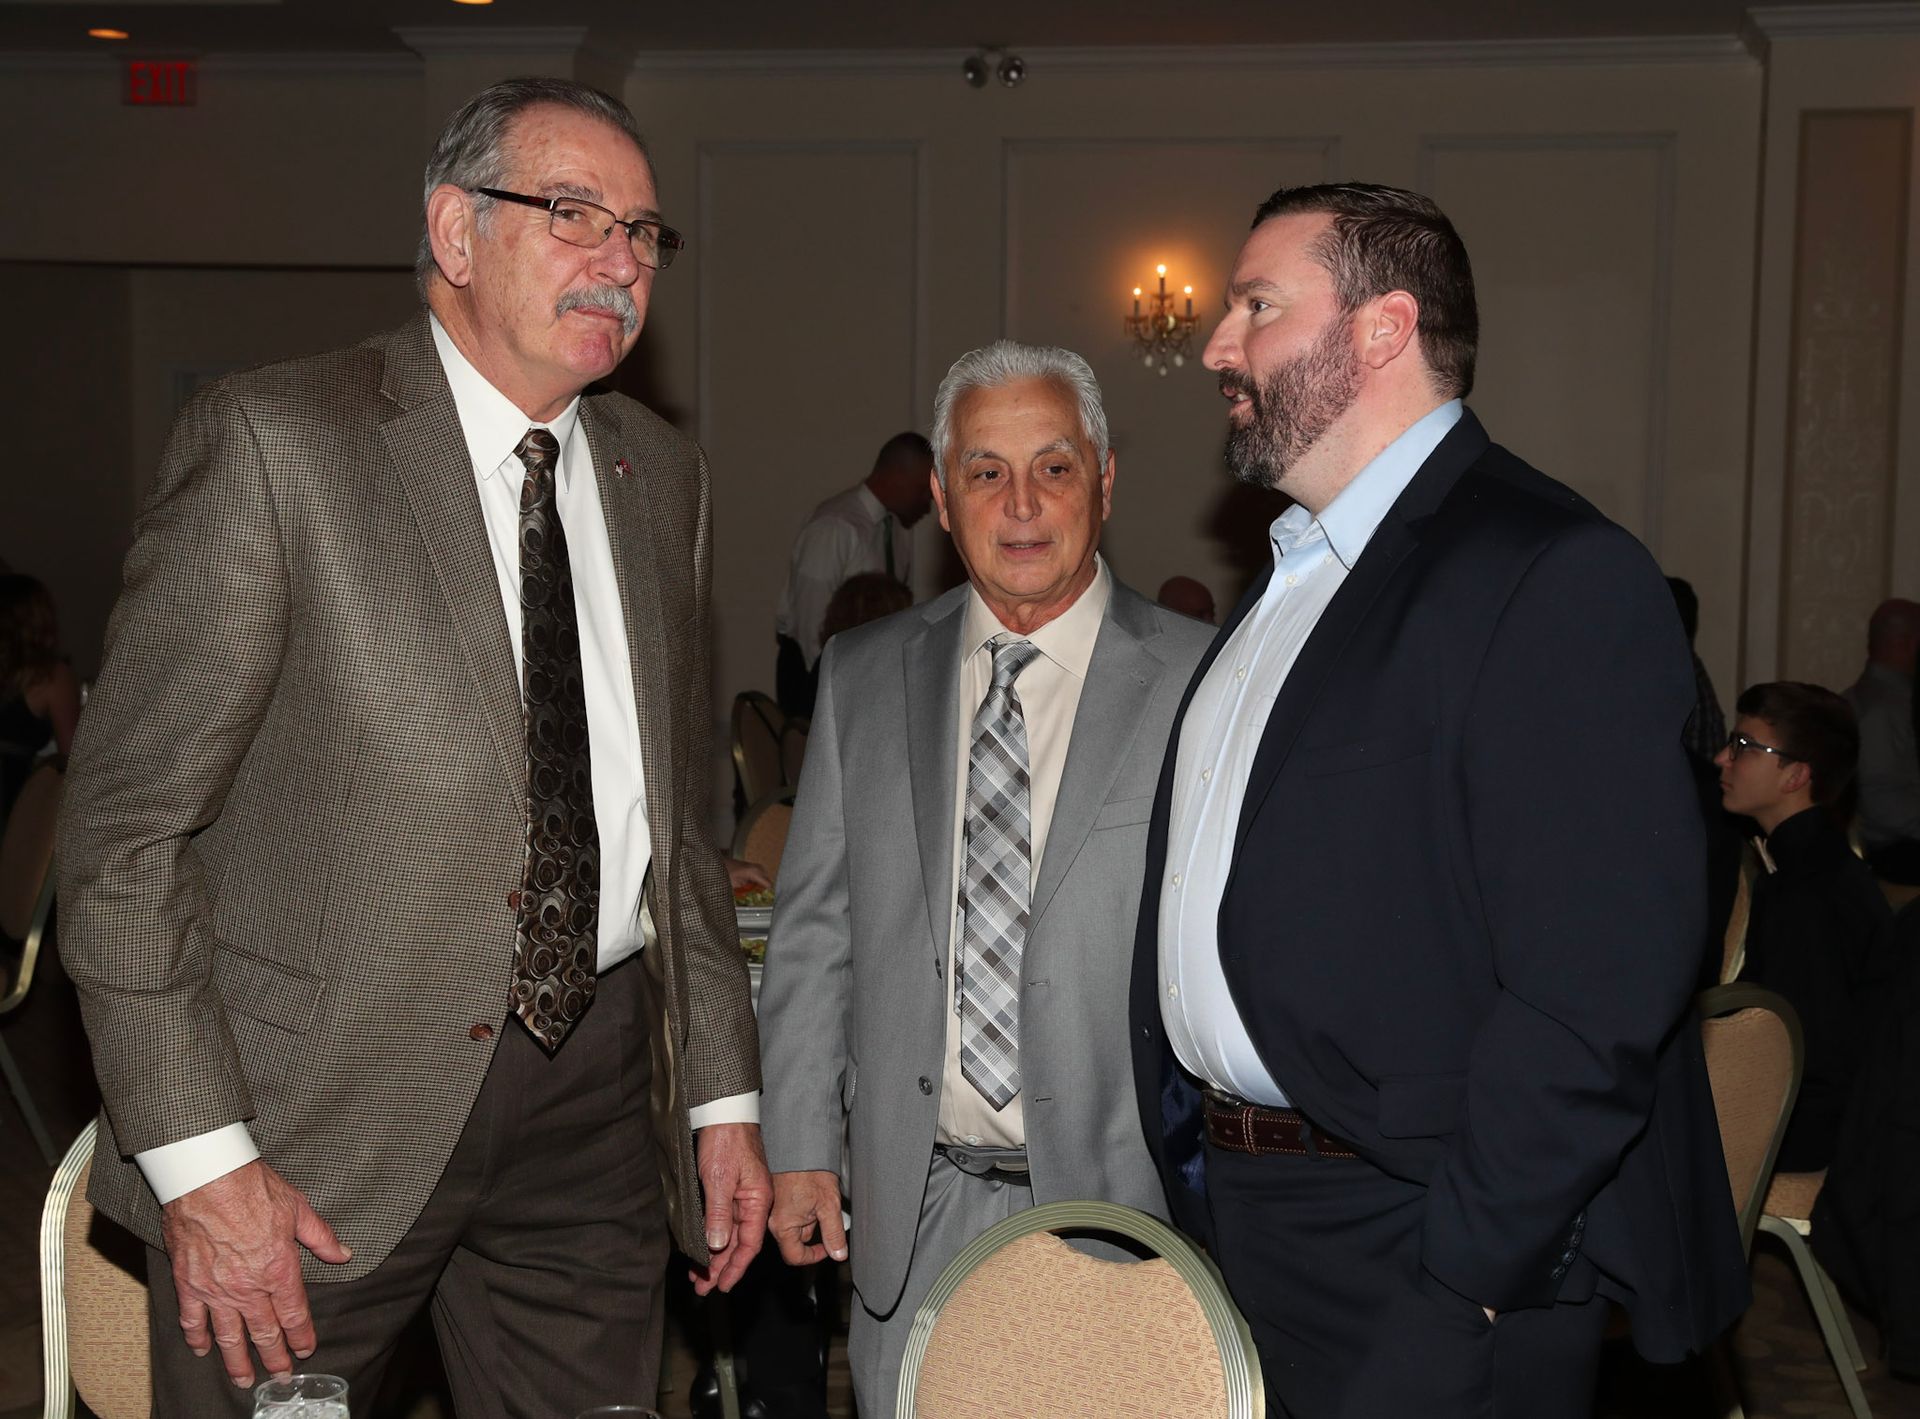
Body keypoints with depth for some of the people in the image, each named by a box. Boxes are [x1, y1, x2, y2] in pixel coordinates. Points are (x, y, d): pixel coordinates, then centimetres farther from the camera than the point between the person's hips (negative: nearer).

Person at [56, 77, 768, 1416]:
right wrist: (198, 1160, -15)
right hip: (319, 1113, -5)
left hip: (590, 1101, 5)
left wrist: (723, 1096, 12)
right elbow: (127, 824, -11)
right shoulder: (272, 441, -9)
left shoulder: (663, 477, 10)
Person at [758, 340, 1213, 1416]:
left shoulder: (1204, 683, -5)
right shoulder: (863, 678, 7)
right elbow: (815, 929, 9)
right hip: (910, 1214, 3)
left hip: (1121, 1203, -3)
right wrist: (801, 1145, 4)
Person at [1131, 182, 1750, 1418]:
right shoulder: (1291, 579, 14)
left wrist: (1464, 1275, -20)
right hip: (1238, 1217, 8)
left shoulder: (1557, 577, -15)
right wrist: (1201, 1183, 10)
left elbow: (1597, 990, -21)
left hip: (1421, 1250, -8)